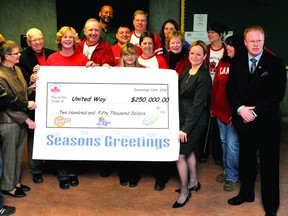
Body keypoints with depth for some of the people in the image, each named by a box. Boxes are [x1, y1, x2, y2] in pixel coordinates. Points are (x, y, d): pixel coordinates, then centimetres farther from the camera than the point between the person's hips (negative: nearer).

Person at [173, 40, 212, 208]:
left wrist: (185, 129, -23)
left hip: (195, 121, -8)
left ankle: (185, 191, 11)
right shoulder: (186, 71, 6)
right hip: (183, 117, 8)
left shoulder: (204, 77, -18)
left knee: (179, 155, -6)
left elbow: (198, 105, -21)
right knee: (189, 149, 21)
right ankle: (193, 182, 40)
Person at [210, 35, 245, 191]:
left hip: (234, 112, -6)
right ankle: (227, 170, 32)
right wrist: (213, 106, 10)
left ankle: (232, 177, 13)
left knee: (232, 144, -2)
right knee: (224, 141, 16)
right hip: (220, 110, 6)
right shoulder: (222, 63, 7)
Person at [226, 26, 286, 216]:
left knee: (269, 163, 4)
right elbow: (231, 89, 5)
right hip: (243, 120, 4)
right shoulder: (237, 62, 6)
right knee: (246, 158, 16)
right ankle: (246, 193, 35)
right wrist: (240, 109, -11)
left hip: (267, 121, -3)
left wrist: (256, 111, -15)